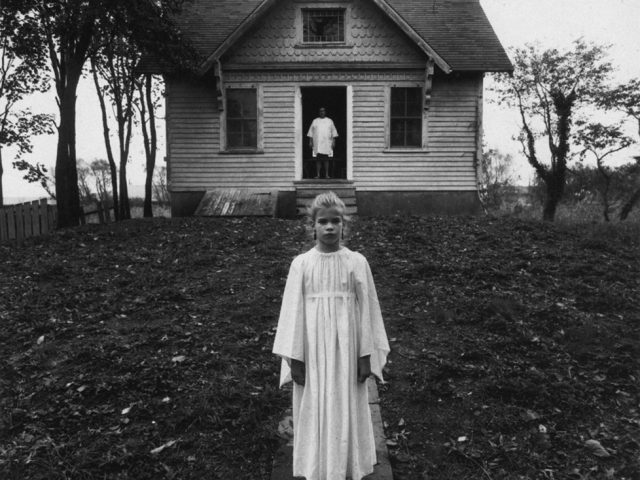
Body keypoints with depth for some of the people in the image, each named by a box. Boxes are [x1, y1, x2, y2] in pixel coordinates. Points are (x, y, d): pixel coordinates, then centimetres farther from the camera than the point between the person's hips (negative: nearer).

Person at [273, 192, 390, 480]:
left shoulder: (357, 262, -4)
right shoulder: (301, 264, -4)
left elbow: (366, 308, -1)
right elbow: (294, 311, -2)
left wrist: (366, 355, -2)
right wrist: (294, 358, -4)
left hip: (347, 349, 0)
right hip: (313, 350, 0)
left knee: (348, 411, 9)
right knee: (315, 411, 7)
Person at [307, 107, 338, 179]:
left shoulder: (330, 121, 12)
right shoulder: (315, 121, 12)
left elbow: (333, 132, 9)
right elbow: (311, 132, 11)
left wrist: (333, 142, 0)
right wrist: (310, 142, 3)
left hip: (327, 143, 0)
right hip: (317, 144, 0)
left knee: (326, 159, -2)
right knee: (318, 159, -3)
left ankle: (327, 175, 1)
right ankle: (318, 175, -1)